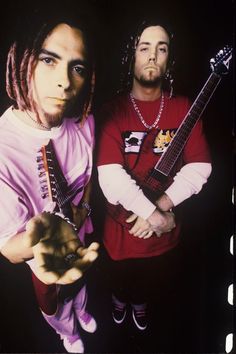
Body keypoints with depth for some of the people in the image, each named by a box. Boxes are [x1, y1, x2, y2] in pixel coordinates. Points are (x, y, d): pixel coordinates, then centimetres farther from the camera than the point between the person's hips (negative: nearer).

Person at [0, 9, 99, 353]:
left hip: (83, 239, 4)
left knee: (80, 286, 34)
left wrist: (84, 207, -14)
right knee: (54, 305, 27)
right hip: (42, 257, -3)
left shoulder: (85, 122, -20)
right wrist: (40, 243, -52)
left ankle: (82, 313, 69)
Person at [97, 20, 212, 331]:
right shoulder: (112, 111, -13)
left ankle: (141, 303, 60)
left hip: (167, 225, 2)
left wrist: (162, 205, -22)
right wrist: (153, 214, -25)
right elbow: (109, 176, -23)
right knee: (121, 279, 25)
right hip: (122, 226, -2)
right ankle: (120, 300, 59)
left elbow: (200, 166, -11)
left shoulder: (184, 108, -6)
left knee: (151, 280, 27)